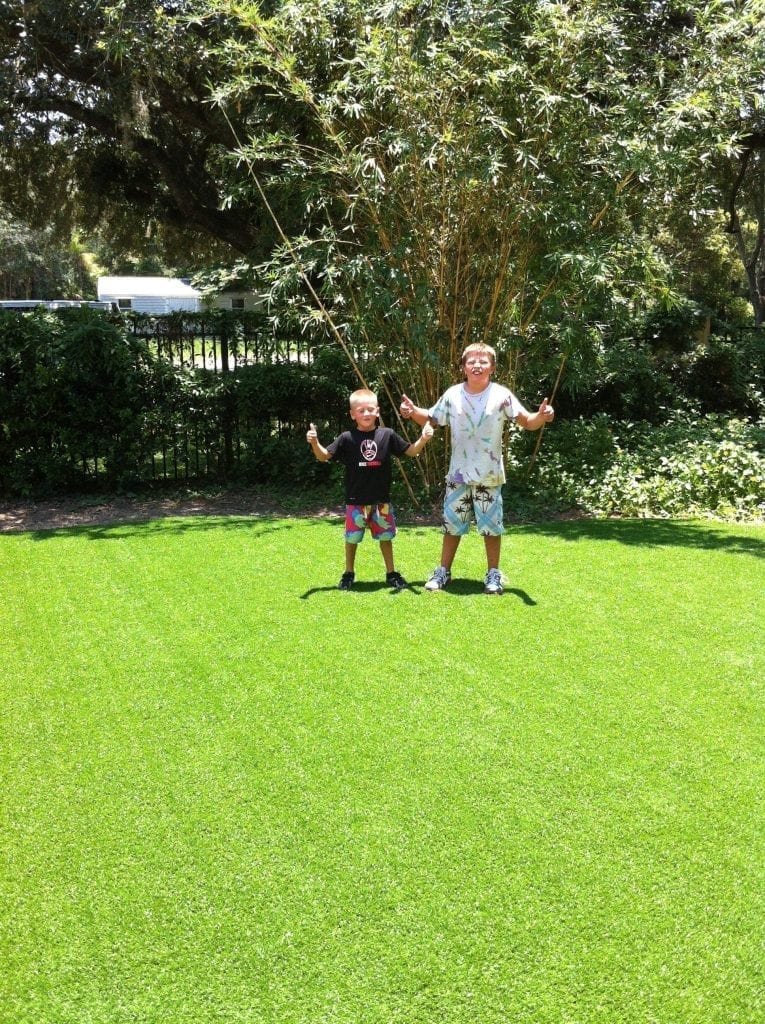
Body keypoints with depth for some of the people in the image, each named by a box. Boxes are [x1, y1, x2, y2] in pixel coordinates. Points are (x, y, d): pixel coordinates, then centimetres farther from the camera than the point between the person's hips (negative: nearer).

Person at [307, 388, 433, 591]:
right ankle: (348, 574, 27)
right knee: (352, 538, 10)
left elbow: (411, 451, 4)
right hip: (355, 501, -1)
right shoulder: (347, 438, -7)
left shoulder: (387, 435, -3)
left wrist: (423, 439, -14)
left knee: (385, 537, 13)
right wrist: (315, 443, -25)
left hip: (381, 501, 1)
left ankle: (391, 573, 28)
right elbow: (324, 456, -6)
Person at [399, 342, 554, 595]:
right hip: (458, 474, 2)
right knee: (452, 524, 11)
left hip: (489, 475, -2)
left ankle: (493, 574, 19)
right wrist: (413, 412, -6)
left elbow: (527, 423, -10)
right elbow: (431, 419, 14)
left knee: (491, 526, 5)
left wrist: (541, 417, -32)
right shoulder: (452, 395, 0)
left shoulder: (501, 395, -7)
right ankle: (443, 571, 24)